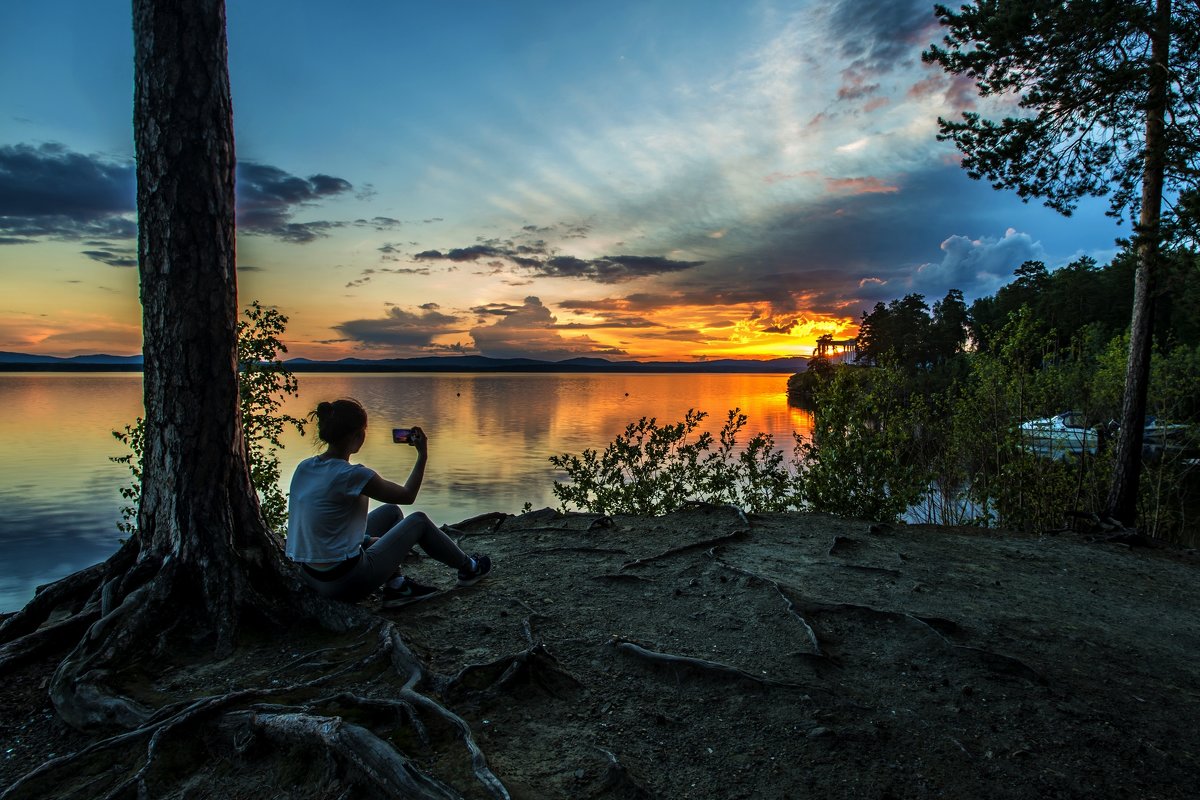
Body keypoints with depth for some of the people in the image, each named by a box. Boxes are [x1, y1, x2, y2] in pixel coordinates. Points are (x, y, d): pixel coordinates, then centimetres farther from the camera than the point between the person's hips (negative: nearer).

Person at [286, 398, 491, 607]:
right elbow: (407, 495, -7)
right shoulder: (351, 475, -22)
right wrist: (422, 455, 3)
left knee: (391, 512, 22)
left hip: (310, 575, 8)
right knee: (418, 520, 11)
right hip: (344, 582, -8)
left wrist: (366, 539, 15)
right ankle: (468, 568, 32)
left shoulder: (303, 467, 1)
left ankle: (396, 586, 20)